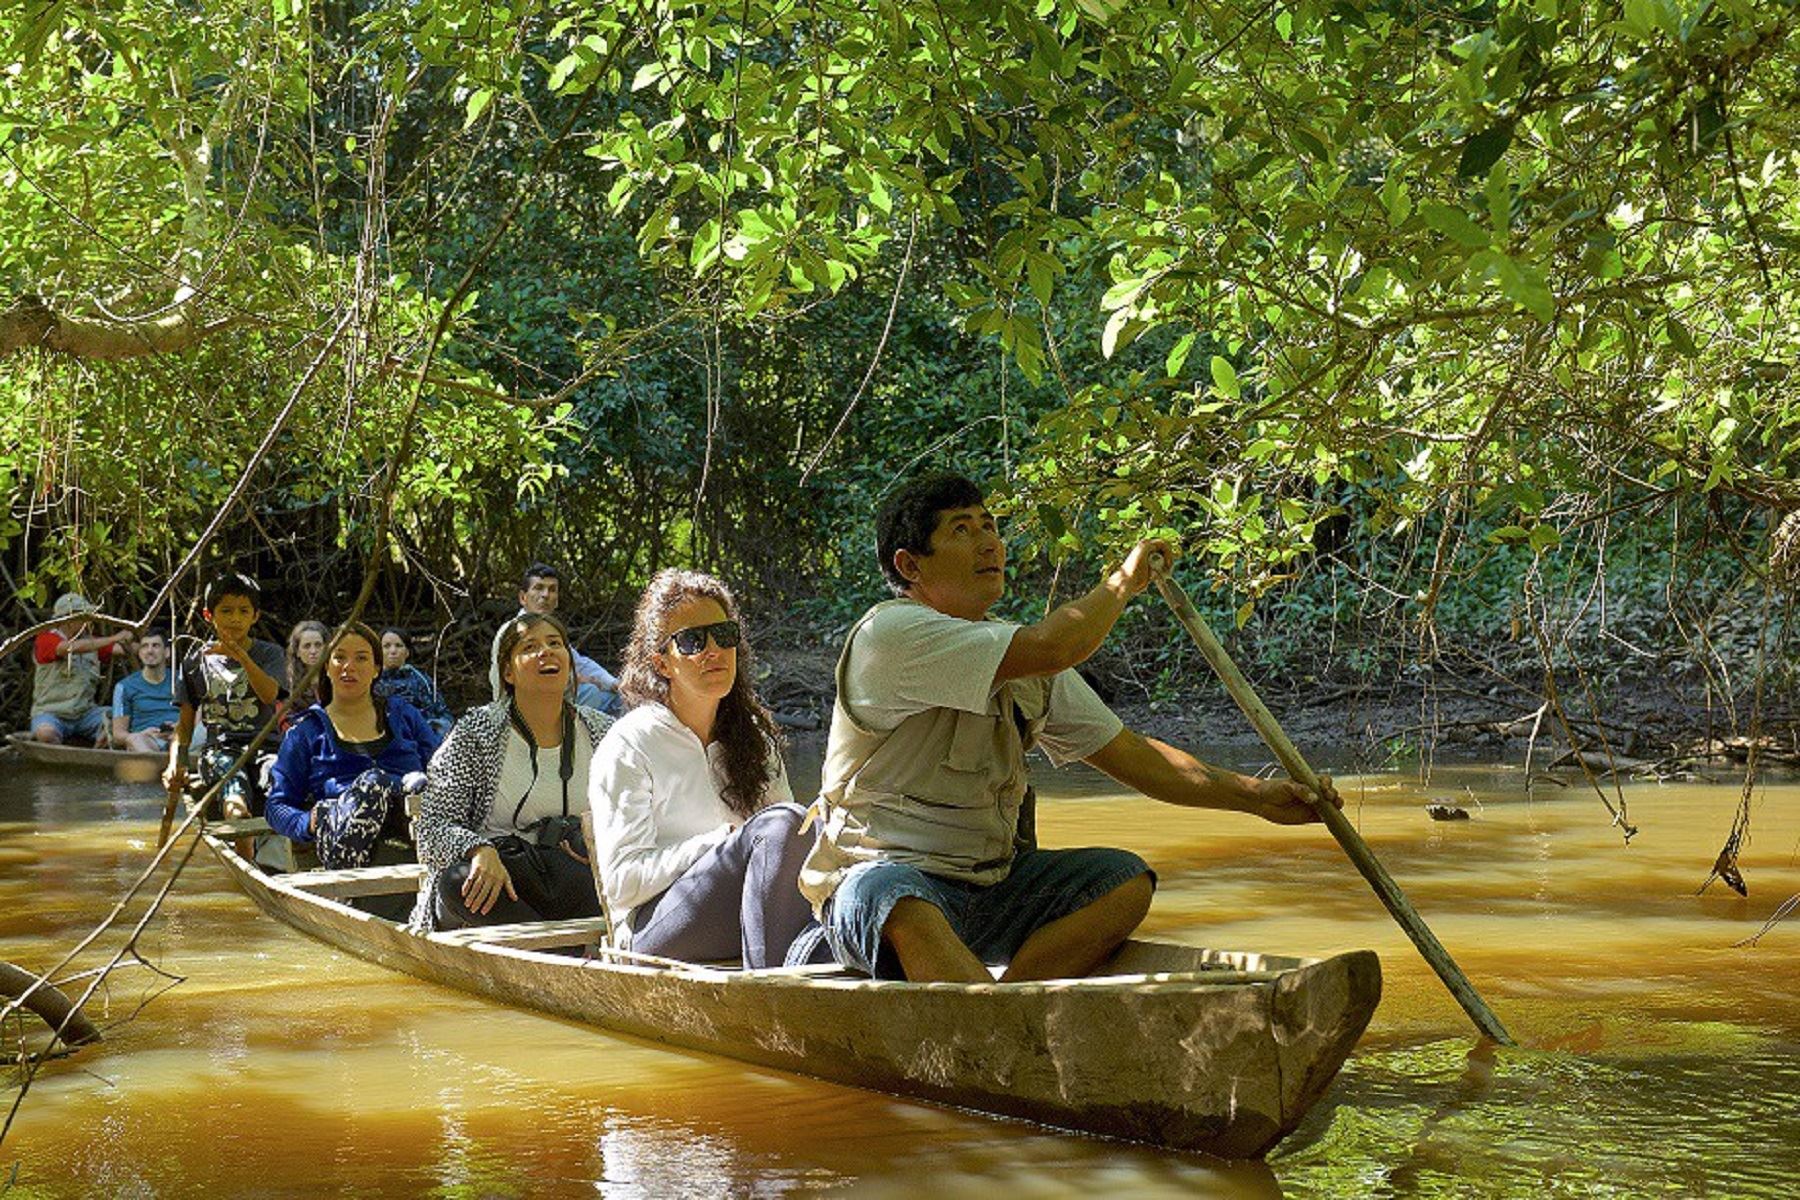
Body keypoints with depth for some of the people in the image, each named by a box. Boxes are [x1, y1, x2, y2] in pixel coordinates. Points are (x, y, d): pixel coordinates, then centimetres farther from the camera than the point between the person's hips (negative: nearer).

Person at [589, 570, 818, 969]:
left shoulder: (755, 738, 19)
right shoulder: (627, 746, 0)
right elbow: (621, 881, -8)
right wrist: (725, 842, -16)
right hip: (652, 929, -5)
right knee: (781, 823, -30)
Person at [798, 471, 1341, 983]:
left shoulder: (1018, 649, 12)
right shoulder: (891, 633, -16)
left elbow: (1129, 754, 13)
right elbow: (1051, 649, -27)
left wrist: (1255, 796, 3)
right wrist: (1122, 582, -8)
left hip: (989, 887, 8)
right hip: (882, 877, -8)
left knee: (1126, 879, -11)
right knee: (904, 908, -39)